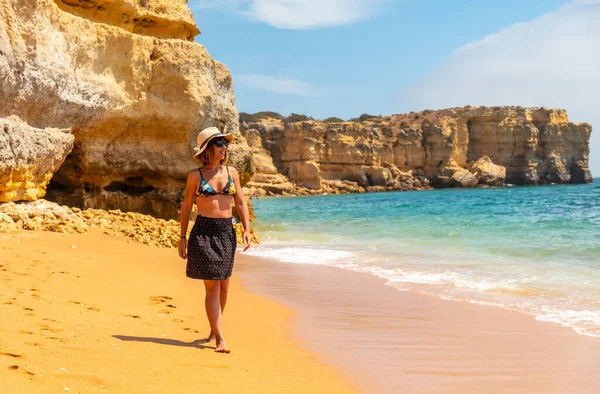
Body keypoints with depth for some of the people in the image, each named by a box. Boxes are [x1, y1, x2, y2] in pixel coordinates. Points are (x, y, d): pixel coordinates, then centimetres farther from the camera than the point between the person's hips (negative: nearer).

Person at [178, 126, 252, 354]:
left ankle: (215, 327, 33)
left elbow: (241, 203, 9)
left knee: (223, 286, 10)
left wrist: (247, 230, -2)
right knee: (212, 287, -7)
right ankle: (220, 339, -5)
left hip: (227, 232, 3)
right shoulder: (195, 175, 0)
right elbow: (186, 207, 4)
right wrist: (182, 238, 2)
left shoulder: (231, 172, 8)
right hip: (203, 231, -3)